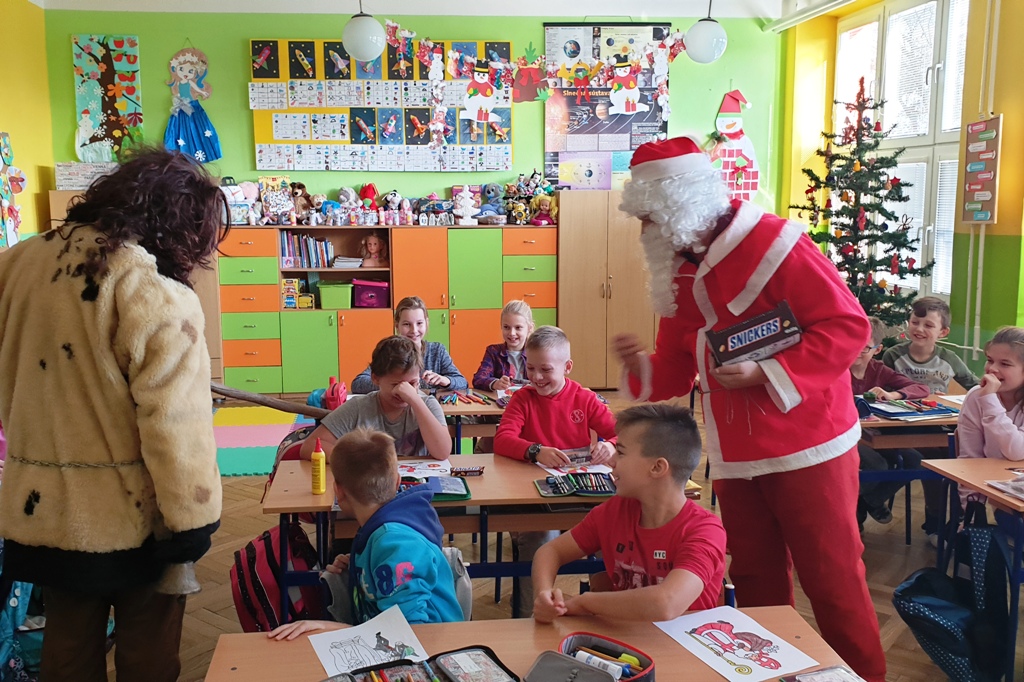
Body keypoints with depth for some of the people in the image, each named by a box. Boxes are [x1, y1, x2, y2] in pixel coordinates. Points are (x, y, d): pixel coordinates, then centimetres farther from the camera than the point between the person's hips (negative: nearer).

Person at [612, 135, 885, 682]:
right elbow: (678, 372, 14)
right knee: (756, 580, 14)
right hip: (736, 456, 7)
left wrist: (766, 373, -22)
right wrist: (643, 367, -8)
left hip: (808, 450, -6)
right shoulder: (679, 274, 10)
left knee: (832, 578, 2)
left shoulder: (773, 241, -12)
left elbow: (847, 325, -16)